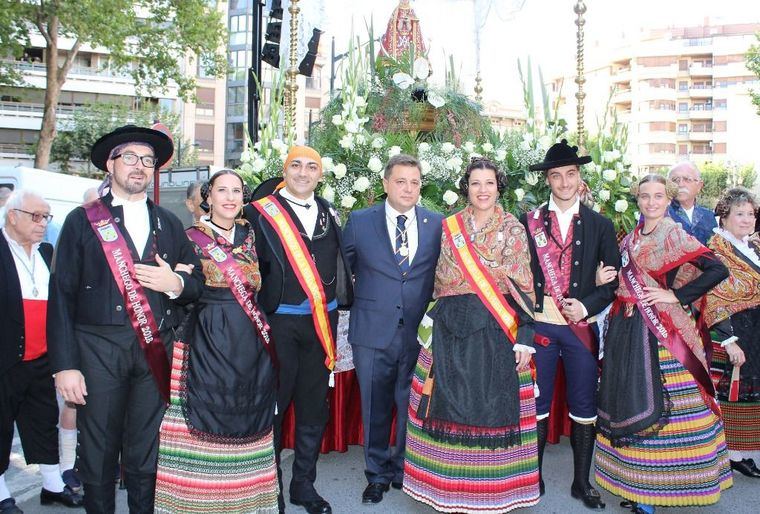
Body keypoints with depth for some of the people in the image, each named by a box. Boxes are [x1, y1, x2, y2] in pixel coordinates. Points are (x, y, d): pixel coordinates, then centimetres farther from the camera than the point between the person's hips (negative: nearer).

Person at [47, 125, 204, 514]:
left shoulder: (169, 224, 13)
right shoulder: (82, 220, 3)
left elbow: (197, 283, 14)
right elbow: (61, 295, -2)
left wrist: (176, 284, -9)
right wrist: (65, 364, -8)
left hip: (155, 351, 2)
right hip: (98, 350, -2)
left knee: (148, 457, 9)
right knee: (97, 455, 7)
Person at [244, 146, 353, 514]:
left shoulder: (328, 214, 11)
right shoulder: (261, 212, -2)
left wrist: (338, 305, 7)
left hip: (322, 322, 4)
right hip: (279, 321, -4)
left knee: (314, 406, 12)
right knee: (273, 405, 5)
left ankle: (304, 484, 27)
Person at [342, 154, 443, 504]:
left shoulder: (437, 224, 4)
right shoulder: (359, 221, 1)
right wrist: (354, 304, 5)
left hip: (419, 332, 1)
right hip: (372, 331, 0)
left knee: (412, 407, 9)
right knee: (375, 409, 11)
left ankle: (405, 472, 30)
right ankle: (377, 475, 28)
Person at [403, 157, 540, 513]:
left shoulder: (513, 229, 2)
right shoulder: (449, 227, 9)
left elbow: (522, 286, -2)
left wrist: (524, 336, -8)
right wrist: (435, 323, 9)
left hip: (497, 331, -2)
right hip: (451, 330, 3)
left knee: (494, 406, 2)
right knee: (452, 406, 6)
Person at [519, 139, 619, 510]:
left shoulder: (600, 225, 6)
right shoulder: (528, 222, 3)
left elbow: (615, 277, 5)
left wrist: (587, 306, -9)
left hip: (582, 326, 1)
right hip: (539, 325, -1)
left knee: (584, 407, 8)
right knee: (537, 404, 8)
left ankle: (582, 482, 23)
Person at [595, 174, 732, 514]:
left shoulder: (675, 236, -6)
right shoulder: (631, 238, 12)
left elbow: (718, 271, -15)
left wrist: (676, 296, -14)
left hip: (661, 330, -6)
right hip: (626, 328, 6)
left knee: (658, 401, -3)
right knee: (628, 398, 9)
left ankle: (655, 486, 10)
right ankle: (633, 482, 21)